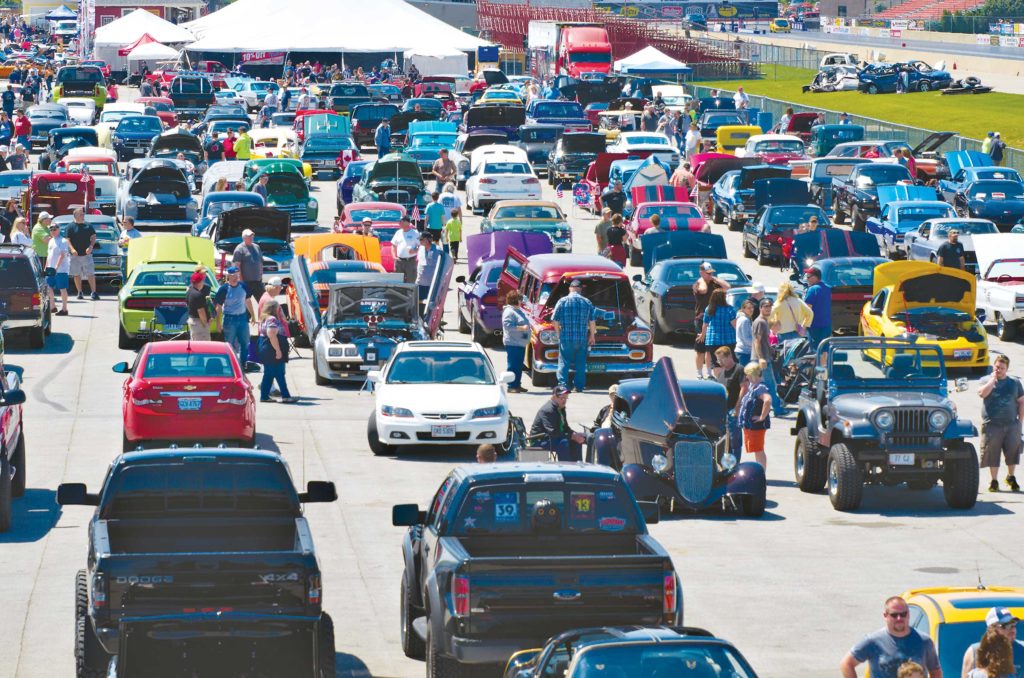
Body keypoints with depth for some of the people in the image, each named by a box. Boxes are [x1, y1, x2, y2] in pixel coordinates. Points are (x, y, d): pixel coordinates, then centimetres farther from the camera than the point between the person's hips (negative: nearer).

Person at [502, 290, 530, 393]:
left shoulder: (520, 310, 18)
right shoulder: (509, 312, -12)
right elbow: (508, 326, -21)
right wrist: (522, 328, -22)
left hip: (521, 343, 10)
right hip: (512, 343, -10)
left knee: (519, 365, 12)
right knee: (513, 365, -8)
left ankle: (517, 385, 18)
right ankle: (511, 386, -7)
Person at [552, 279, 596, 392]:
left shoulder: (562, 301, -2)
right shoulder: (587, 302, 3)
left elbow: (555, 320, -1)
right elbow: (592, 320, 5)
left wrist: (558, 334, 11)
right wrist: (592, 335, 15)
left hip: (565, 337, -1)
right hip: (582, 339, 2)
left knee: (564, 362, 3)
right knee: (581, 363, 9)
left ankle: (563, 384, -7)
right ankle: (579, 386, 9)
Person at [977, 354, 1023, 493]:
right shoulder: (986, 381, 6)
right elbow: (982, 393, -15)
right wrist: (993, 379, -9)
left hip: (1011, 424, 1)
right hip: (992, 424, -1)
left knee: (1013, 450, 0)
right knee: (992, 452, -1)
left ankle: (1011, 477, 19)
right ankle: (994, 481, 9)